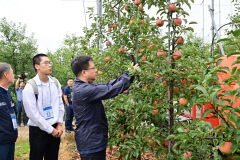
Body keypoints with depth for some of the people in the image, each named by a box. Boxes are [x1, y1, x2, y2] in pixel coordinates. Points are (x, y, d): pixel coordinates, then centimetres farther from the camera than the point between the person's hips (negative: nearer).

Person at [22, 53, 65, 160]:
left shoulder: (55, 82, 3)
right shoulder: (30, 86, -14)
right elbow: (32, 114, -14)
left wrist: (59, 125, 2)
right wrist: (50, 130, -11)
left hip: (55, 128, 5)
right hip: (38, 130, -5)